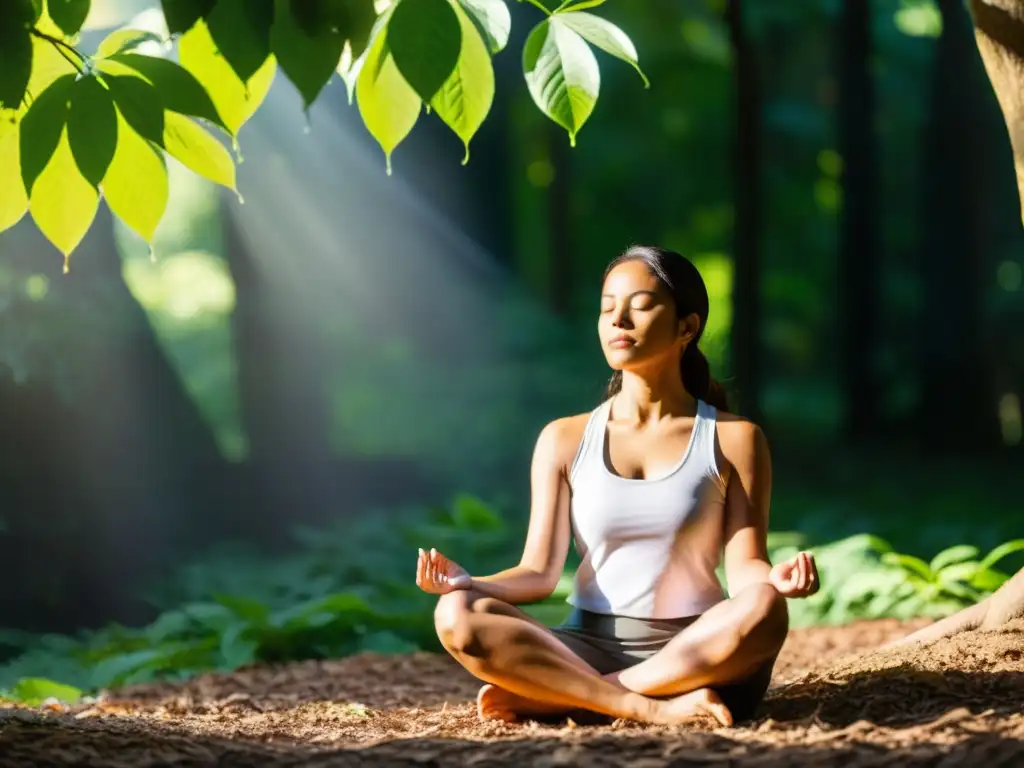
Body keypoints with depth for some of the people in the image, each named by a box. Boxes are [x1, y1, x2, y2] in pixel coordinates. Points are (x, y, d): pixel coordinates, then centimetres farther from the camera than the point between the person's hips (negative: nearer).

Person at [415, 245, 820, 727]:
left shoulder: (732, 439, 5)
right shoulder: (565, 440, 10)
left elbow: (744, 569, -3)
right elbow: (539, 573, 5)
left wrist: (777, 579, -27)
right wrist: (470, 583, -16)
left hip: (698, 658, -1)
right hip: (587, 652, 1)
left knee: (763, 608, -36)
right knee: (457, 615, -26)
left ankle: (546, 695, -28)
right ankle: (654, 708, -32)